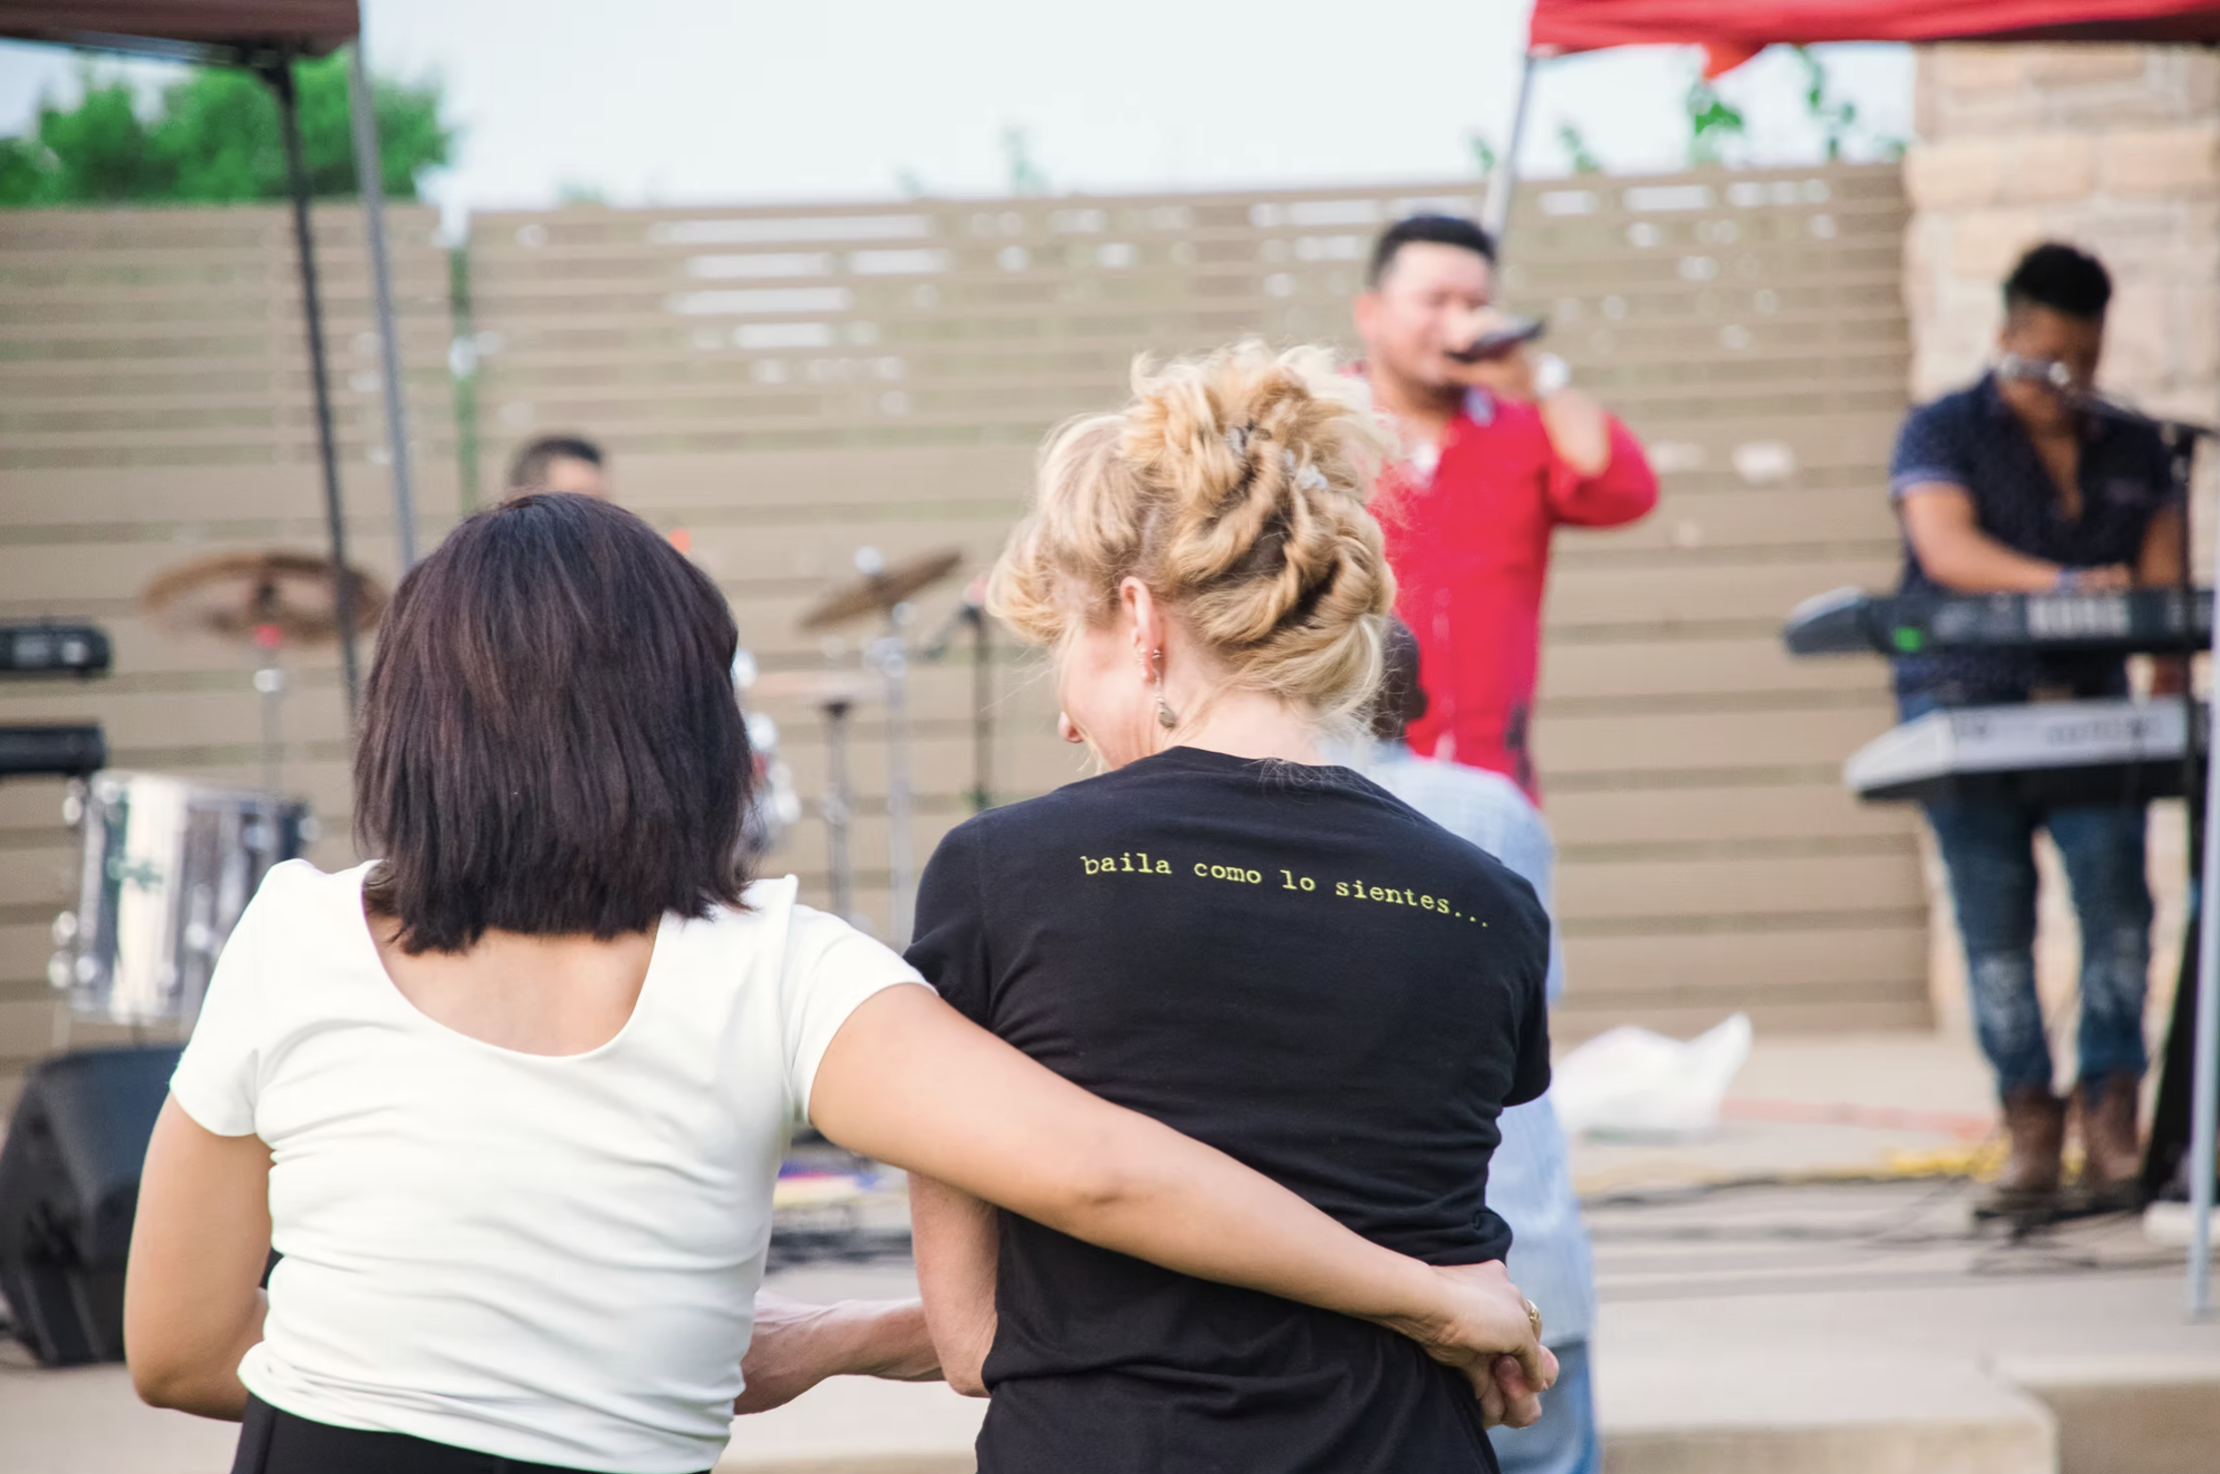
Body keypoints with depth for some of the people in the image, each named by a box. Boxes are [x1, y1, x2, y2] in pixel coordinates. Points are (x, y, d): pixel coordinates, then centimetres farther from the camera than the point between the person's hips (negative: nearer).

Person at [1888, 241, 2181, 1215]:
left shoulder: (2132, 450, 14)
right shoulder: (1942, 434, 2)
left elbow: (2161, 583, 10)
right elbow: (1947, 548, -15)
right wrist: (2063, 585, -30)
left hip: (2089, 706, 2)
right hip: (1967, 706, -2)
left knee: (2116, 896, -13)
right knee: (1994, 922, -4)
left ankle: (2112, 1119, -11)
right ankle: (2030, 1127, 0)